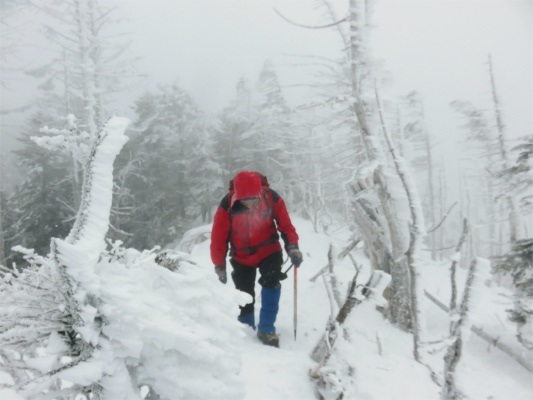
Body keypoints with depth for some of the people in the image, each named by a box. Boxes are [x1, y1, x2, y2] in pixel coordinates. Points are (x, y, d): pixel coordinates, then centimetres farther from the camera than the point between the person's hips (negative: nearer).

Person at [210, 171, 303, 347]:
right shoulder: (227, 206, -24)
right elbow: (218, 238, -13)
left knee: (271, 281, -24)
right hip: (242, 257, 1)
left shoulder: (272, 199, -22)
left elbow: (286, 225, -9)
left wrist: (292, 247, -24)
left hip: (269, 251, 0)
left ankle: (266, 329, -9)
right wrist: (219, 266, -8)